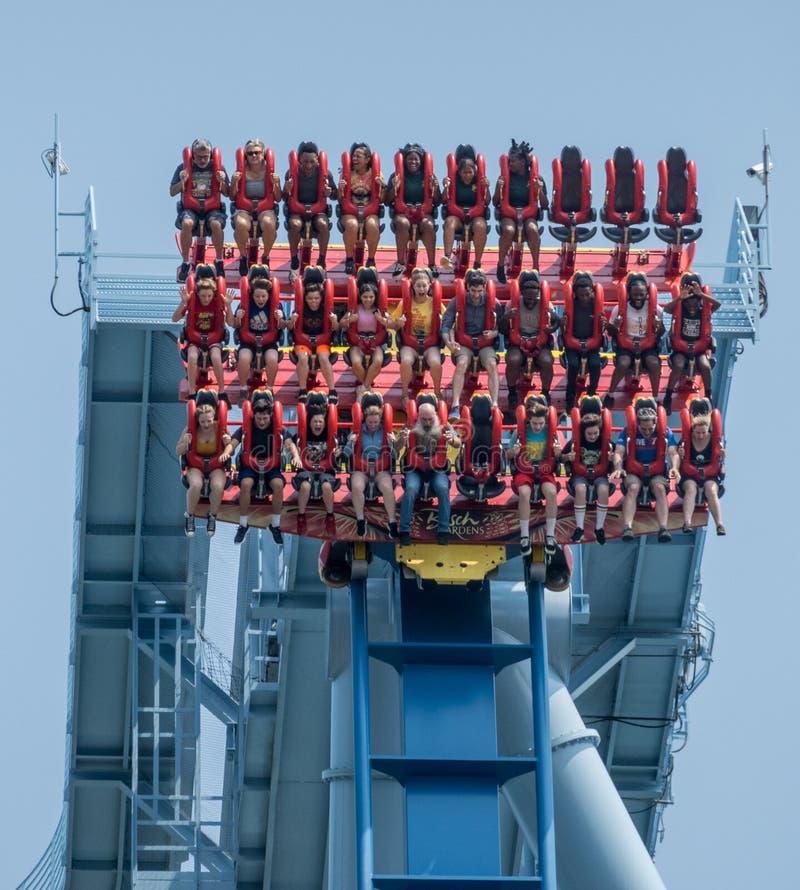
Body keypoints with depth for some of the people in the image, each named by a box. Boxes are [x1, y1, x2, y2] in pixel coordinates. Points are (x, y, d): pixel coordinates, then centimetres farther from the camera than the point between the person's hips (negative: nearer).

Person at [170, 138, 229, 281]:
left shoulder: (218, 168, 6)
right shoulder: (183, 168, 4)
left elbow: (227, 193, 6)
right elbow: (172, 192, 4)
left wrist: (222, 182, -14)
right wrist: (182, 181, -14)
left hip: (212, 209, 0)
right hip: (190, 210, 0)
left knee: (216, 224, -34)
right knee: (187, 223, -35)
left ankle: (219, 261, -15)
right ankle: (185, 263, -22)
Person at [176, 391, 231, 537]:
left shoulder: (221, 429, -8)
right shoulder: (190, 429, -8)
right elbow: (178, 452, 0)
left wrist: (227, 444, -21)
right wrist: (185, 443, -21)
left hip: (216, 466, 0)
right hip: (195, 466, 0)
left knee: (218, 486, -34)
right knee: (196, 485, -35)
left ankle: (212, 517, -6)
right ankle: (189, 517, -10)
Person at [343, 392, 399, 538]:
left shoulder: (386, 431, 7)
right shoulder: (357, 431, 6)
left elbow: (395, 456, 3)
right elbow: (346, 454, 4)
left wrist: (392, 443, -14)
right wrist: (351, 443, -13)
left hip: (381, 469, 0)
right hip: (360, 469, 0)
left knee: (387, 487, -32)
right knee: (357, 487, -33)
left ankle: (392, 522, -21)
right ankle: (360, 520, -14)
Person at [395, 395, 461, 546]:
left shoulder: (443, 427, 1)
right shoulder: (411, 427, 0)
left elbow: (458, 444, -6)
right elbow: (395, 448, -4)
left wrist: (453, 440, -32)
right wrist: (400, 439, -29)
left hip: (437, 470, 0)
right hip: (415, 470, 0)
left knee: (443, 489, -28)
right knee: (411, 489, -28)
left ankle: (444, 530, -18)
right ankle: (404, 530, -19)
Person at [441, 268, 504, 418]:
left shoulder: (493, 303, -1)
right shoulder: (457, 302, -3)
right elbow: (445, 325, -4)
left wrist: (494, 333, -15)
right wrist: (449, 342, -23)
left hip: (486, 344, 1)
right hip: (463, 343, -1)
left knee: (492, 364, -30)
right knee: (461, 363, -32)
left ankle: (495, 405, -36)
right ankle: (455, 406, -39)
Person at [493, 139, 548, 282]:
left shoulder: (536, 179, 6)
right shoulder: (505, 176, 6)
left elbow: (544, 206, 5)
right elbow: (495, 203, 7)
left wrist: (540, 190, -12)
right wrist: (499, 188, -11)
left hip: (528, 215, 0)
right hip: (508, 215, 0)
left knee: (532, 229, -35)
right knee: (509, 230, -35)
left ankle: (536, 266, -24)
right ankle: (500, 266, -19)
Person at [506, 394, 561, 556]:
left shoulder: (551, 432, 0)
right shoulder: (520, 431, -4)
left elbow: (557, 457, 8)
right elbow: (508, 455, 5)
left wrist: (558, 452, -16)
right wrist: (513, 452, -19)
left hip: (545, 470, 1)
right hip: (524, 470, -1)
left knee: (551, 492, -32)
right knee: (524, 492, -34)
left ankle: (550, 535, -18)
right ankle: (524, 536, -23)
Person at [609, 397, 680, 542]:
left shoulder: (664, 431, -1)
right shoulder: (627, 431, -3)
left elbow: (673, 452, -9)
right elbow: (619, 452, -11)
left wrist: (675, 467, -31)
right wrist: (618, 469, -33)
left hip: (657, 473, 1)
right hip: (633, 472, -1)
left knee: (660, 488, -31)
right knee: (633, 487, -32)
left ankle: (663, 528, -41)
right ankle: (627, 528, -43)